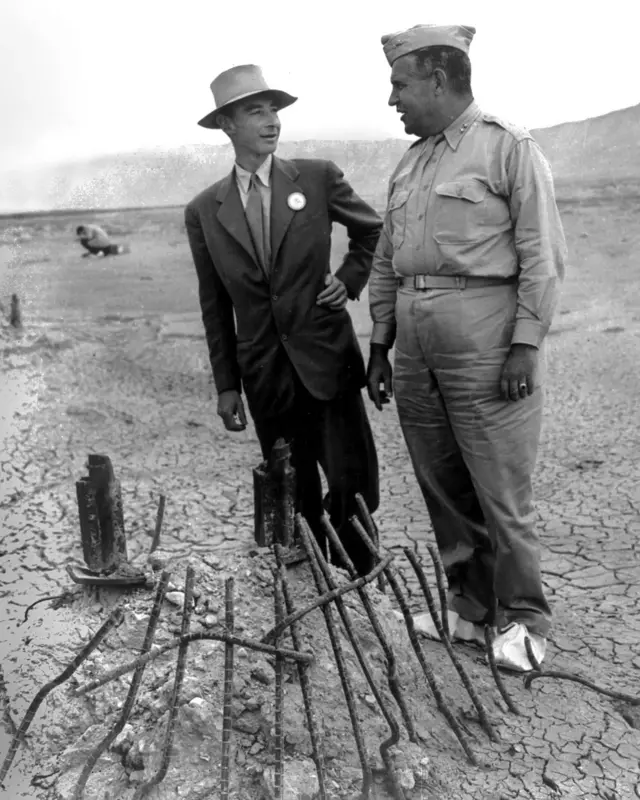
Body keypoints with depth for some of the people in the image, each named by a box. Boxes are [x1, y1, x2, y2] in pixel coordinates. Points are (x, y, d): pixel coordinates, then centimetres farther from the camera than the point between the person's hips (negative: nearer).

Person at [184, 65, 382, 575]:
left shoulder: (318, 177, 1)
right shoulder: (204, 211, 4)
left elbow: (373, 230, 17)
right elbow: (215, 306, 8)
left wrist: (350, 280, 2)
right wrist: (226, 384, 7)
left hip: (327, 358, -1)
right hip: (264, 374, 2)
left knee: (352, 486, -3)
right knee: (295, 494, 9)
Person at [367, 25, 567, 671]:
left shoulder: (509, 147, -2)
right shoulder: (408, 164, 17)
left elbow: (543, 256, -8)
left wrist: (525, 346, -15)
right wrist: (379, 346, 13)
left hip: (485, 339, -6)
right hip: (414, 344, 7)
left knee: (501, 490, -1)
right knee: (441, 487, 11)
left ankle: (521, 618, 18)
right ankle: (470, 605, 27)